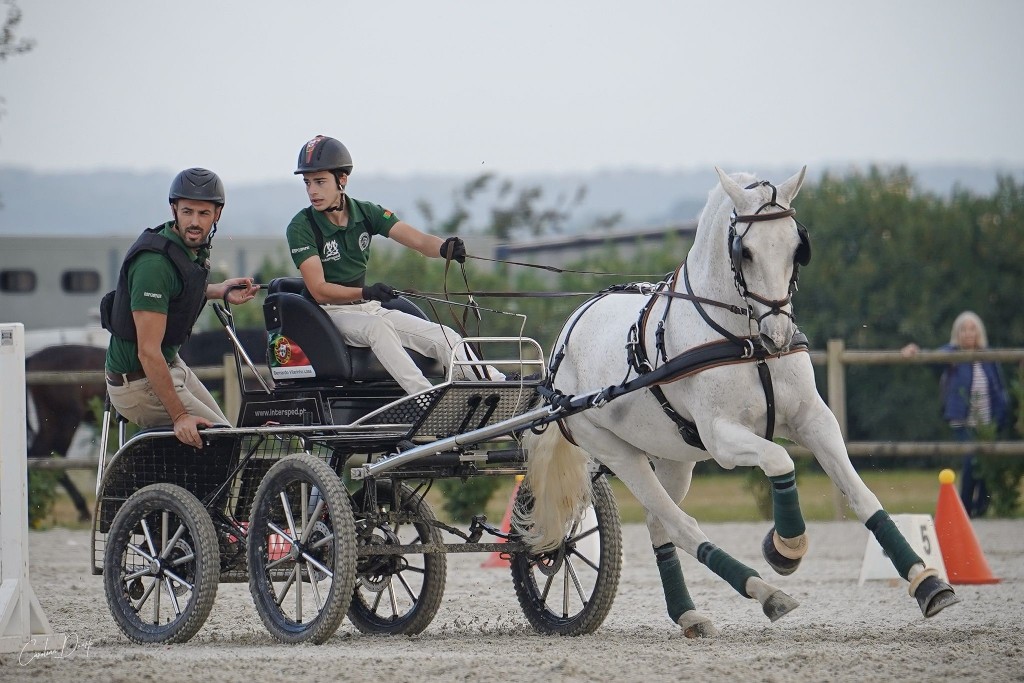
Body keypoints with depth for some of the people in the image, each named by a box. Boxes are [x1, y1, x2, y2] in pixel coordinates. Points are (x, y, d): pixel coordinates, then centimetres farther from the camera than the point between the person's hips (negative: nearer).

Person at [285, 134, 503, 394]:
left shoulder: (365, 212, 2)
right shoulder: (301, 227, -11)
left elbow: (418, 241, -9)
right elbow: (319, 290, -18)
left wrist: (444, 248, -33)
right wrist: (365, 292, -34)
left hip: (369, 307, 5)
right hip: (330, 313, -5)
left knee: (445, 336, -10)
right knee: (378, 327, -35)